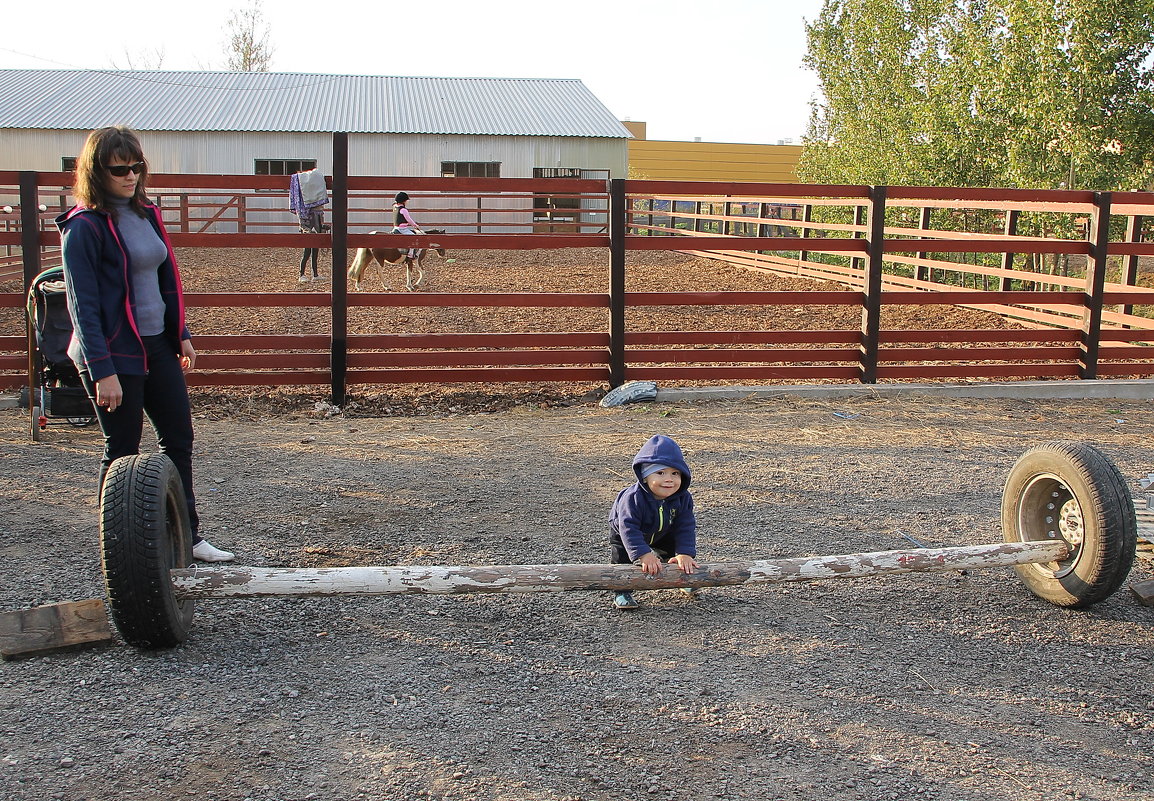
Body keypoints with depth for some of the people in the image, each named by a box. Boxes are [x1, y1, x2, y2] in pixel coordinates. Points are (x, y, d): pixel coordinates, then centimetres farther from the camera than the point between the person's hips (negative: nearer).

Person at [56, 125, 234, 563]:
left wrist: (181, 334, 13)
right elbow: (83, 305, -16)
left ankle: (187, 536, 25)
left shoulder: (146, 213, 8)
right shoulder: (84, 227, -14)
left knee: (179, 438, 12)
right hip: (114, 353, -7)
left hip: (157, 345, 7)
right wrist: (102, 371, -20)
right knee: (122, 452, 3)